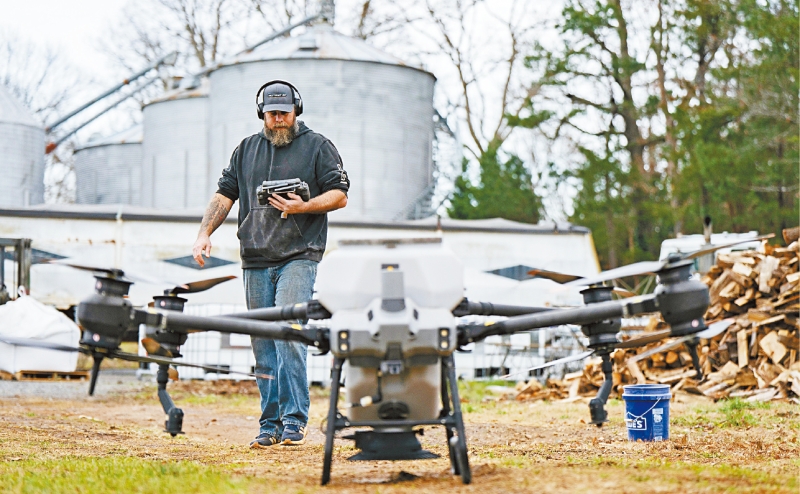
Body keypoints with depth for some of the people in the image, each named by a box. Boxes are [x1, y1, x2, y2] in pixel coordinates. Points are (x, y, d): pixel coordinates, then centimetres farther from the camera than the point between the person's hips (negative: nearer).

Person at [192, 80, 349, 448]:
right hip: (256, 260, 4)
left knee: (288, 335, -17)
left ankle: (293, 421, -14)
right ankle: (270, 424, 11)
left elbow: (339, 196, 2)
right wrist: (204, 233, 4)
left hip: (298, 256, -4)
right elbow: (224, 195, 18)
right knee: (263, 347, 5)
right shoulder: (247, 149, 18)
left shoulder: (318, 147, 6)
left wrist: (302, 207, -15)